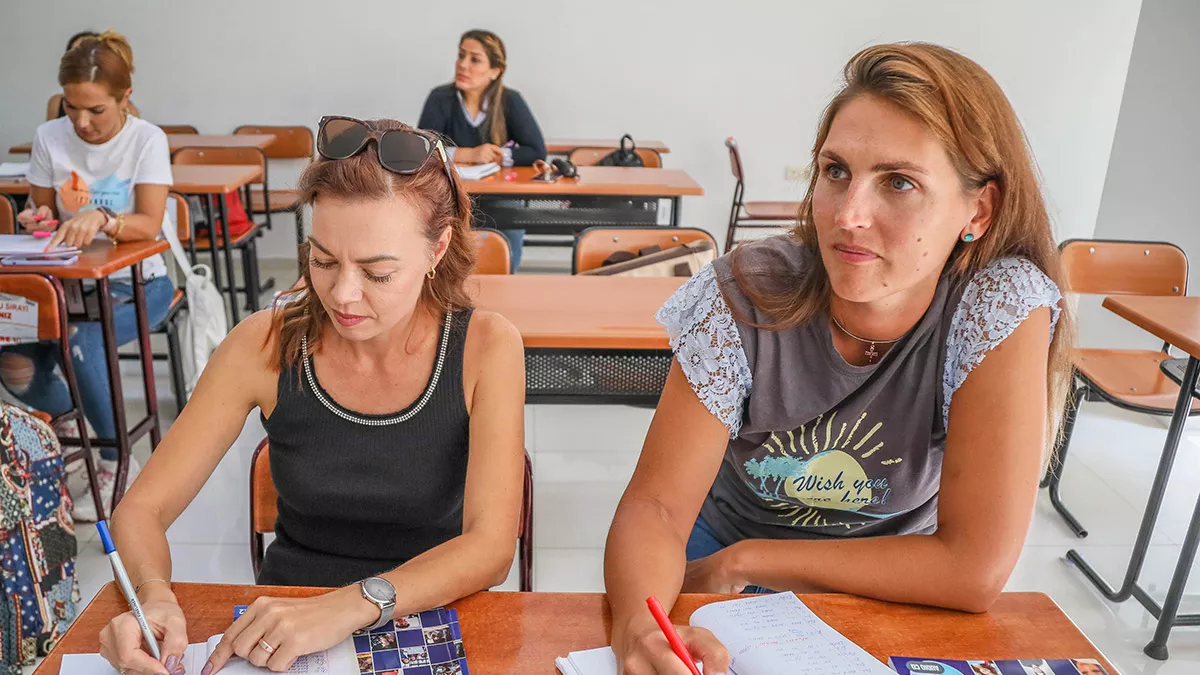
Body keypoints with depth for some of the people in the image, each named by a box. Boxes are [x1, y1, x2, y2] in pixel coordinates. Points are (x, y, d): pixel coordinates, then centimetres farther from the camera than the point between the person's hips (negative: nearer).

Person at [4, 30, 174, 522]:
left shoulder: (147, 140, -10)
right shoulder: (49, 137, 0)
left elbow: (149, 225, -21)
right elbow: (44, 213, 12)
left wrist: (100, 218, -40)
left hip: (137, 283, -4)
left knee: (82, 340, -32)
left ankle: (116, 464, -10)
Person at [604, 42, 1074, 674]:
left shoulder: (1006, 309, -24)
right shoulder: (743, 298, -22)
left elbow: (974, 568, -23)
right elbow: (656, 506, -21)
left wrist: (740, 562, -20)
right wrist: (638, 623, -43)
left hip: (890, 592, 0)